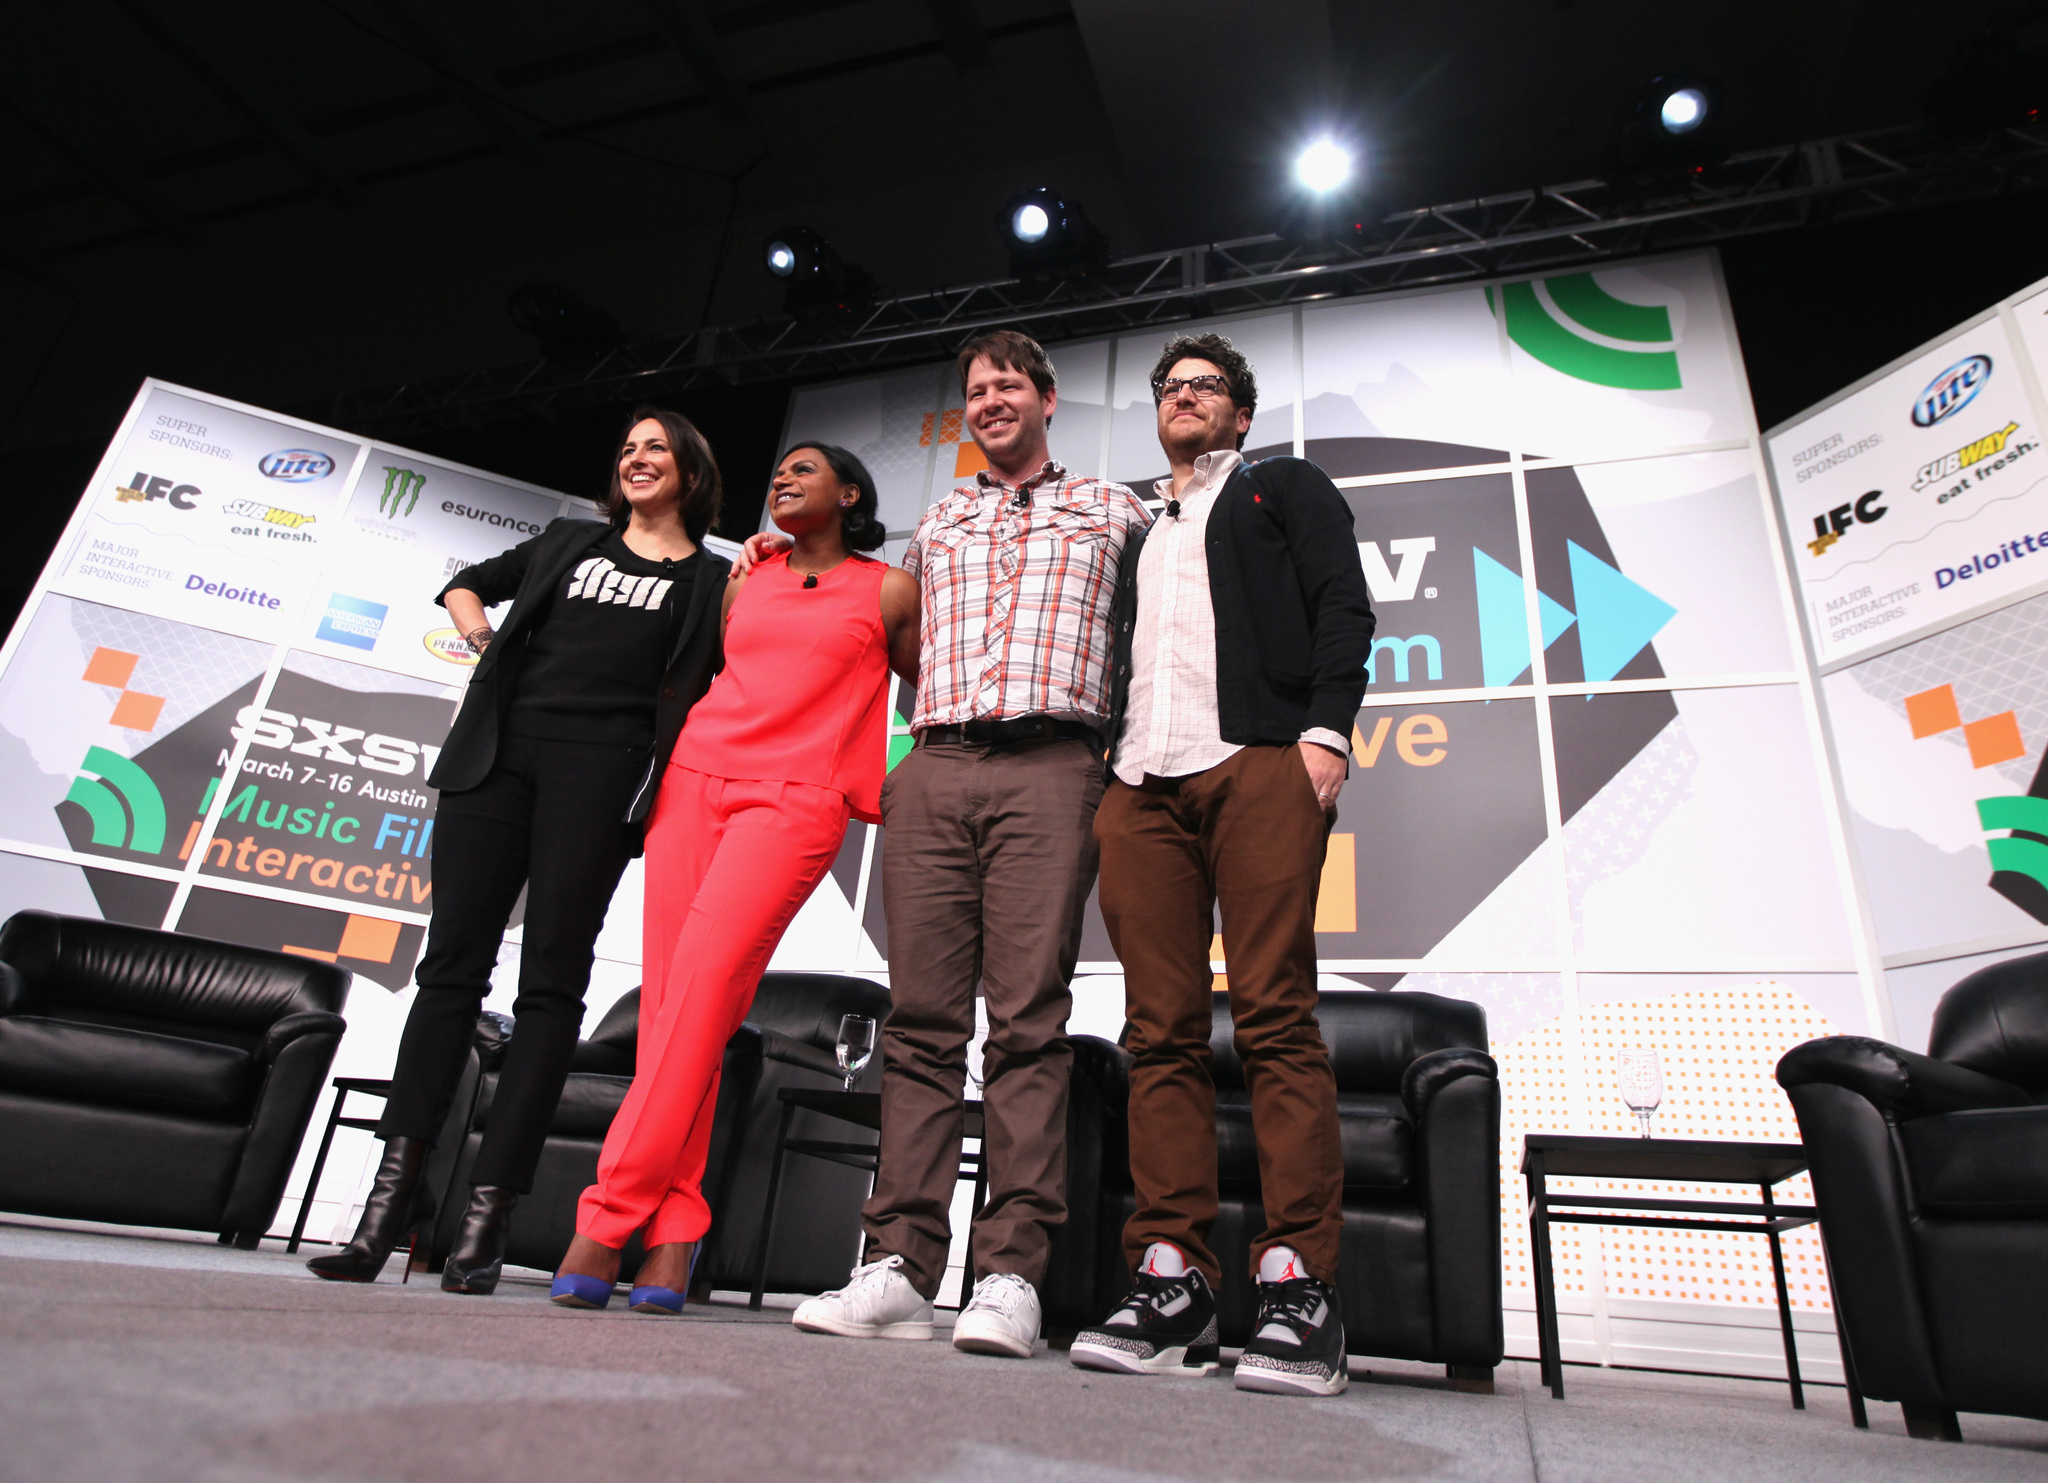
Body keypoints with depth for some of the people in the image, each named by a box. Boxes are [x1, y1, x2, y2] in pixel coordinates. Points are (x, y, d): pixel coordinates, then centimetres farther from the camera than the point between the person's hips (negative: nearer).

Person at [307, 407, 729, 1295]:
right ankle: (398, 1186, 0)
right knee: (453, 962, -3)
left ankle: (488, 1209, -4)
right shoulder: (569, 541, 25)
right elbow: (468, 583, 36)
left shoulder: (711, 579, 14)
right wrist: (482, 638, 16)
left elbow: (724, 690, 8)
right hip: (499, 751, 4)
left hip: (600, 767, -4)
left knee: (550, 981, -6)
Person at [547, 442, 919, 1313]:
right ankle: (670, 1231, -2)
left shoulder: (887, 590, 10)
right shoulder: (746, 579, 21)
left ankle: (609, 1215, -14)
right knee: (668, 995, -6)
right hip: (694, 777, 5)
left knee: (704, 985, -19)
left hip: (795, 801, -4)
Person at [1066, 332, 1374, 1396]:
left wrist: (1326, 731, -10)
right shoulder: (1133, 532, 33)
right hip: (1140, 784, 4)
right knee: (1161, 1032, -4)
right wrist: (1105, 769, 10)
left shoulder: (1284, 486, 21)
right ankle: (1172, 1281, -2)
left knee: (1276, 1018, -11)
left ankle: (1299, 1283, -8)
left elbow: (1343, 603, 6)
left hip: (1258, 763, -4)